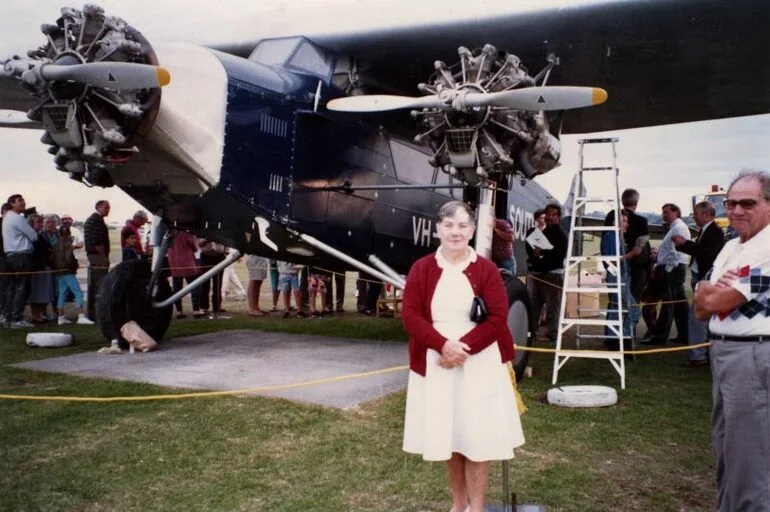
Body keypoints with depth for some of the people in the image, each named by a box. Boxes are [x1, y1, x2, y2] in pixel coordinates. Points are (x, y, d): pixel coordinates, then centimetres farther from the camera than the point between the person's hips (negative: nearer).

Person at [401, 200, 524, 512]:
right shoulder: (421, 269, 1)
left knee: (477, 438, 2)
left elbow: (498, 318, -8)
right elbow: (411, 316, -6)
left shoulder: (486, 269, -2)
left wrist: (464, 348, -19)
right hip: (437, 365, 2)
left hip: (480, 365, -1)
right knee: (447, 437, 11)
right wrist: (443, 345, -20)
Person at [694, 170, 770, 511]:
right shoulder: (730, 248, 14)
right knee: (725, 448, 20)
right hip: (723, 353, 10)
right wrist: (714, 291, -8)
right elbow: (701, 309, 12)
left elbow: (716, 301, -20)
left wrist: (707, 291, 1)